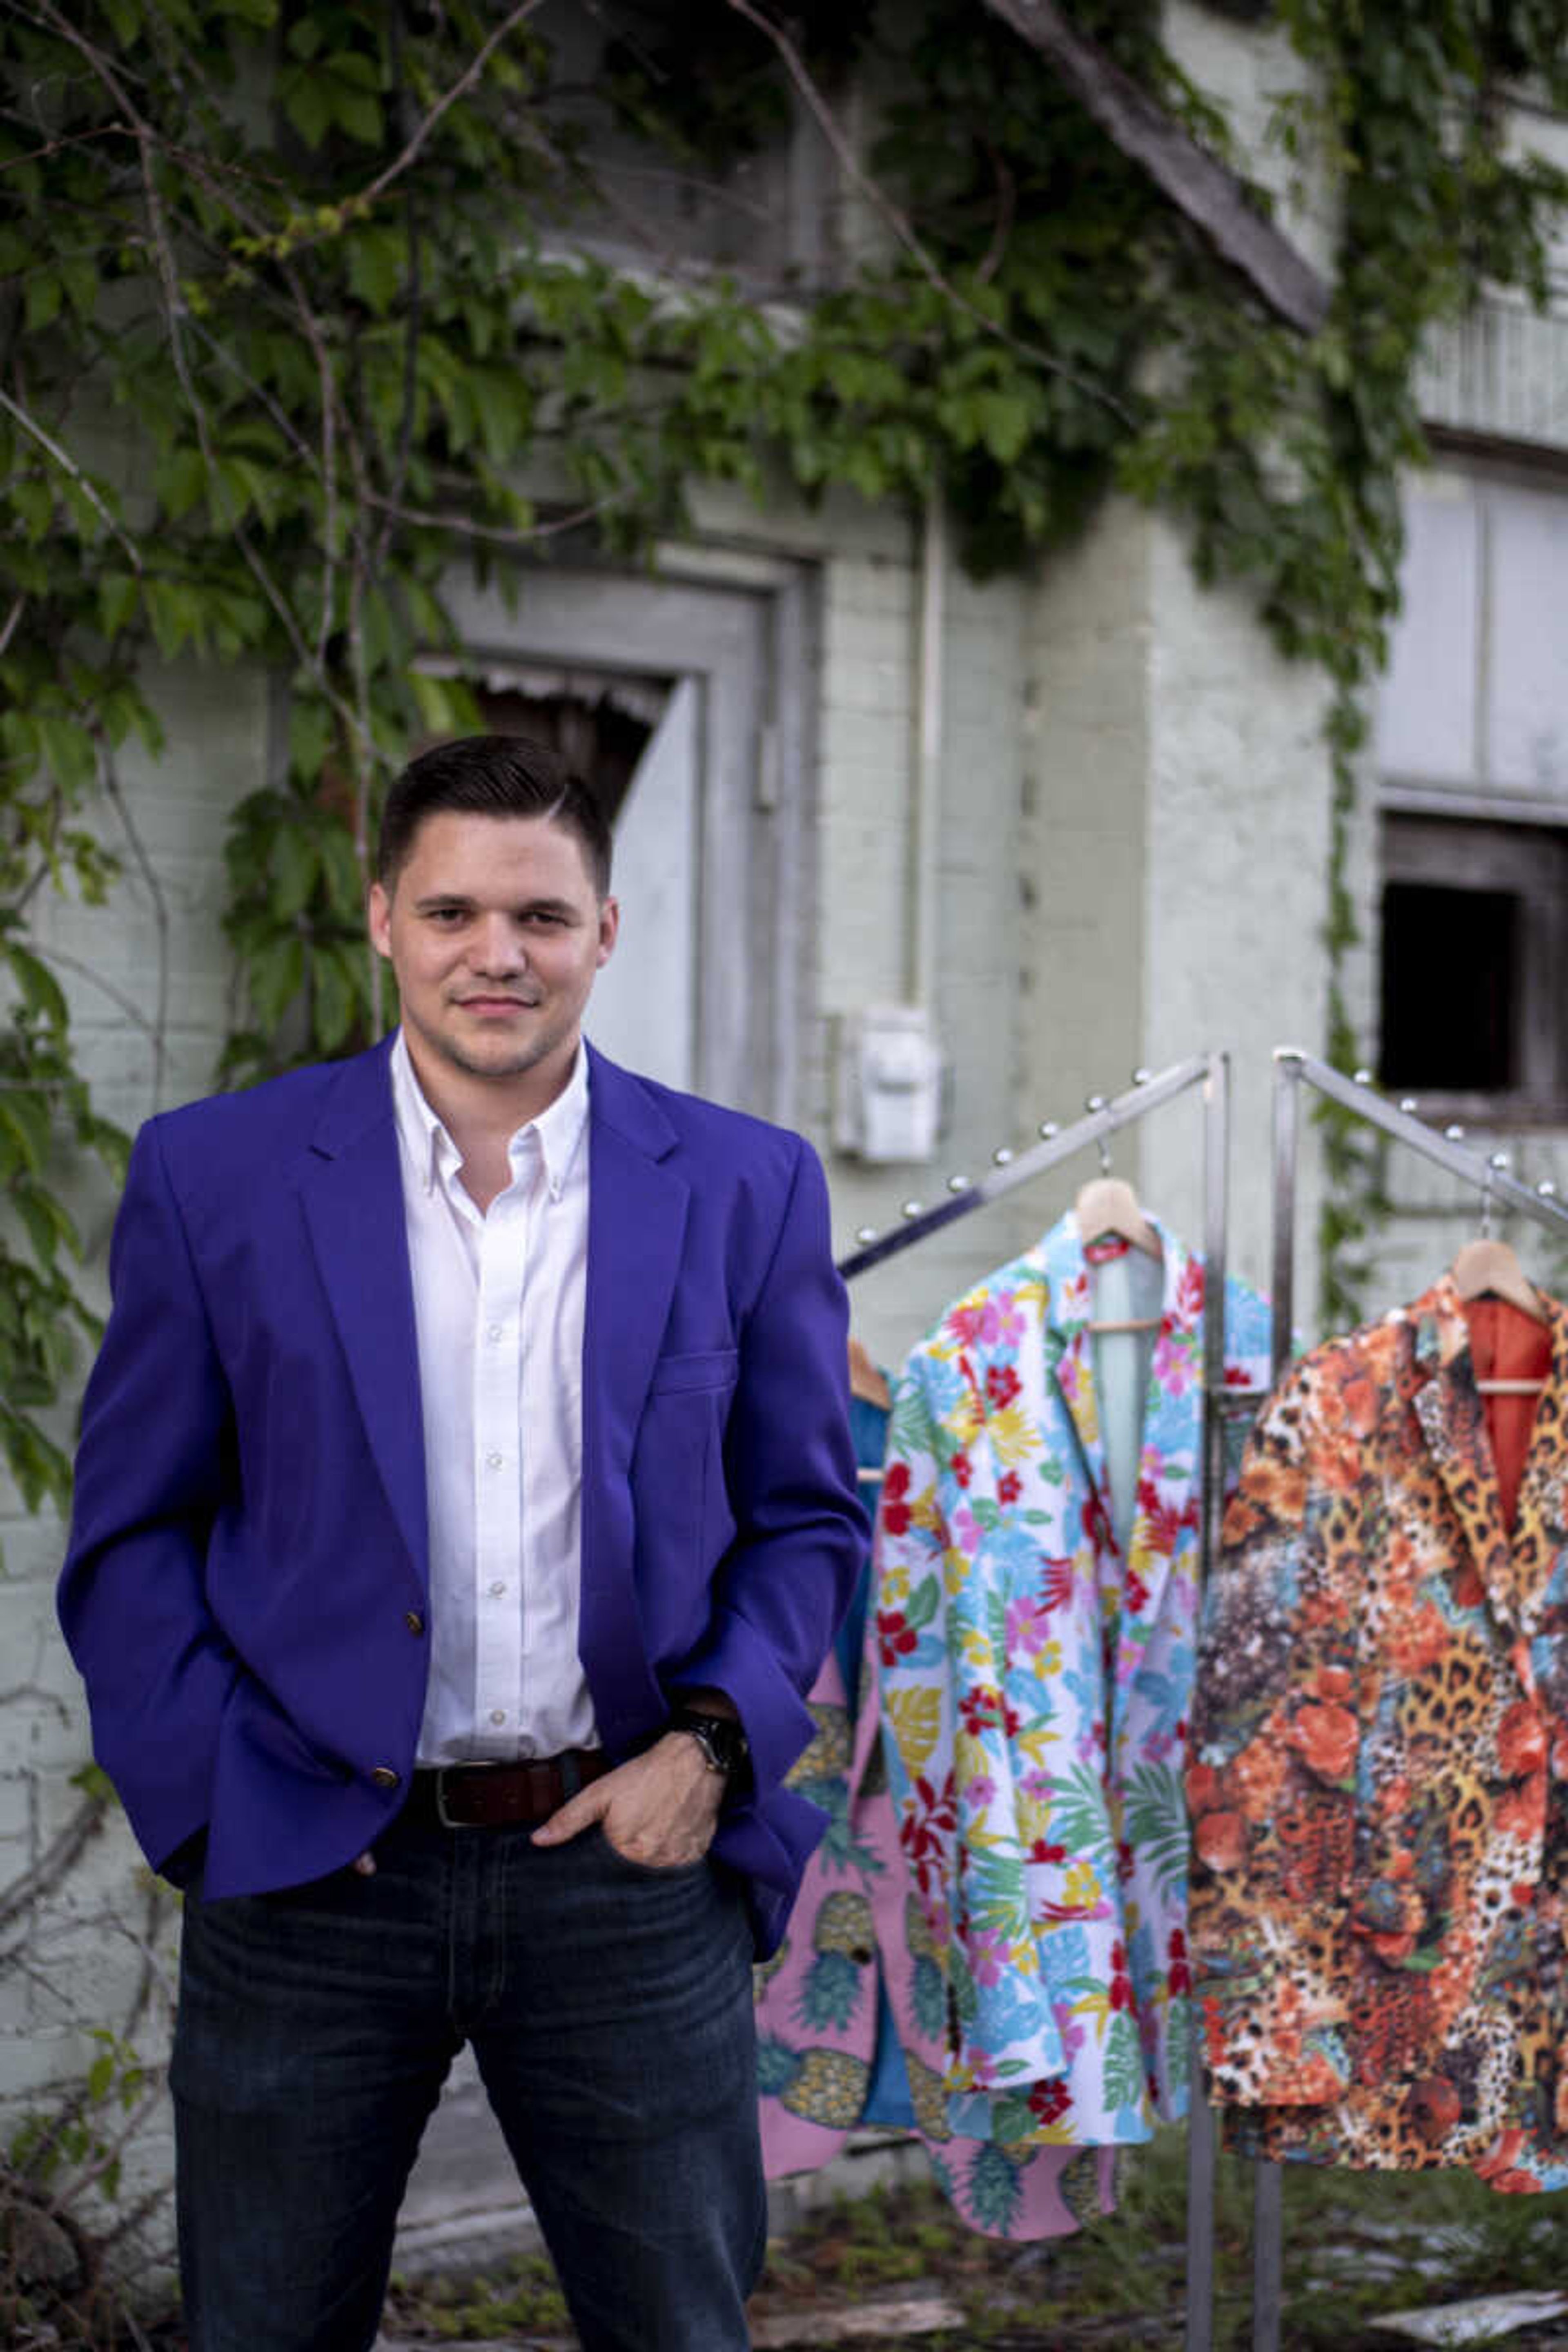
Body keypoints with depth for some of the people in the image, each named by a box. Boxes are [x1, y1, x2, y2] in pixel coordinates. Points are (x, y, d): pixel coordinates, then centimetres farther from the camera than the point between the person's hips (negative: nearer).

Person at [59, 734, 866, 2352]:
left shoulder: (745, 1187, 3)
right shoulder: (214, 1176, 1)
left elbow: (807, 1517, 10)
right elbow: (130, 1537, 4)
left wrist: (714, 1743, -5)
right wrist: (217, 1792, -7)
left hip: (627, 1859, 1)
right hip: (308, 1872, 0)